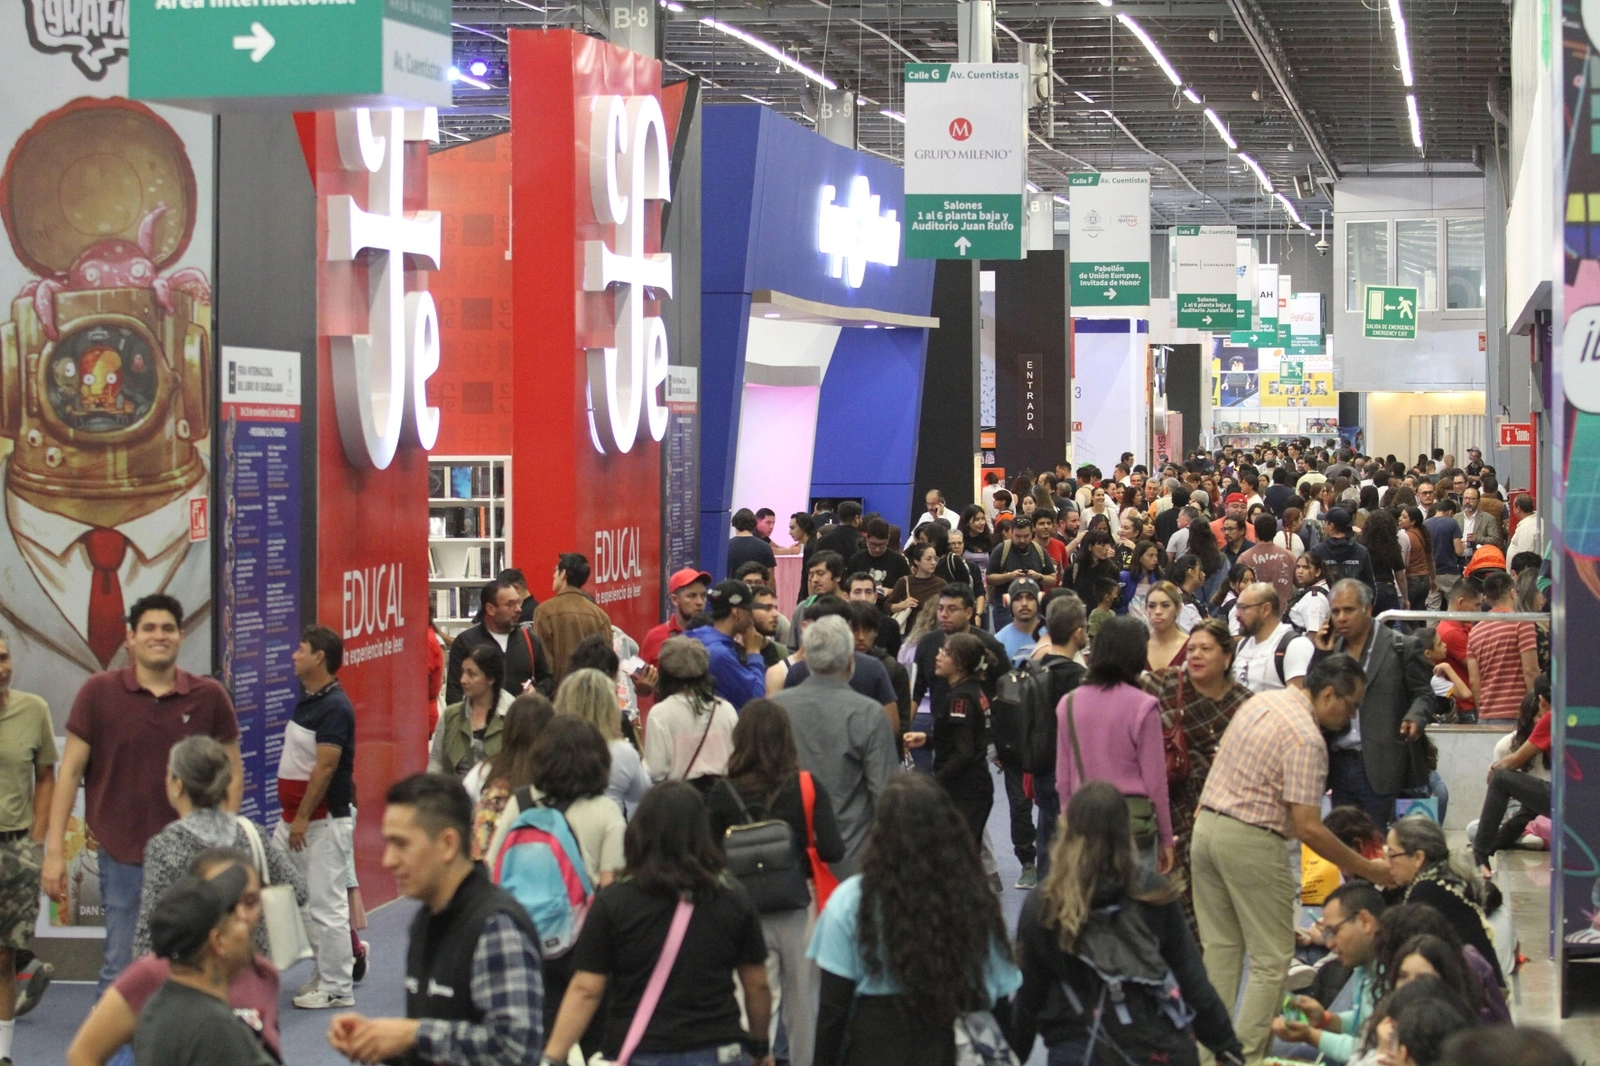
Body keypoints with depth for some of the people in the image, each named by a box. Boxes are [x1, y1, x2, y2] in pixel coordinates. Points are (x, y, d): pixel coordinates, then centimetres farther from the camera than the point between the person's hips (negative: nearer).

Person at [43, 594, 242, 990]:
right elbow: (71, 771, 1)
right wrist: (55, 850, -3)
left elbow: (232, 772, 9)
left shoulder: (209, 697, 1)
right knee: (121, 971, 0)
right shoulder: (98, 693, -1)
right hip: (123, 857, -1)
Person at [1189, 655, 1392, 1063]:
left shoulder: (1262, 701, 10)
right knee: (1271, 959, 0)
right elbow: (1308, 828, -19)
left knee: (1220, 949, 15)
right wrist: (1367, 870, -12)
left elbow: (1221, 759, 18)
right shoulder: (1306, 738, -17)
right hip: (1249, 842, -9)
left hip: (1206, 826, 9)